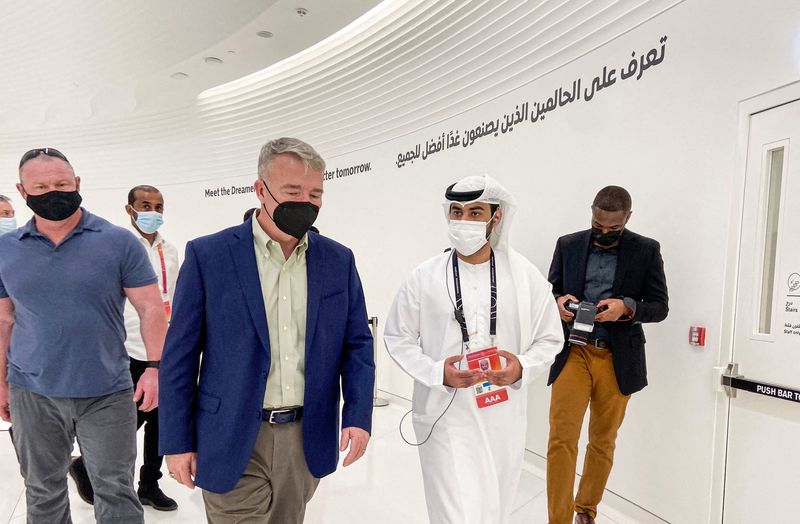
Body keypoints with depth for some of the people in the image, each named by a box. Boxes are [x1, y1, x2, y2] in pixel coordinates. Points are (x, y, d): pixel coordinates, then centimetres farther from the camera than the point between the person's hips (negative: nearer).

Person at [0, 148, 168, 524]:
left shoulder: (118, 242, -7)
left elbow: (150, 308, -6)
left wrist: (155, 367, -14)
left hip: (107, 394, -2)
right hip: (32, 394, 3)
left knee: (116, 492, 7)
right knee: (43, 493, 18)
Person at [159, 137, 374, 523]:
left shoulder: (338, 260, 1)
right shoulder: (207, 255, -7)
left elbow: (357, 343, 5)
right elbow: (180, 355, -4)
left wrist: (358, 416, -6)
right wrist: (177, 442, -3)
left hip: (307, 439, 4)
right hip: (233, 442, -3)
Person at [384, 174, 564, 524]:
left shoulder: (526, 276, -2)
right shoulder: (424, 278, -6)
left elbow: (550, 339, 6)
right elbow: (397, 337, 1)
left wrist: (523, 368, -15)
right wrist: (437, 372, -14)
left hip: (503, 419, 3)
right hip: (446, 418, -2)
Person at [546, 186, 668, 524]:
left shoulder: (646, 251, 1)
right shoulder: (568, 245, 4)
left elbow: (660, 307, 2)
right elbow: (551, 291, 11)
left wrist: (627, 307, -18)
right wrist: (558, 301, -12)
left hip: (618, 359, 0)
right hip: (573, 353, 0)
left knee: (603, 441, 14)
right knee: (561, 439, -7)